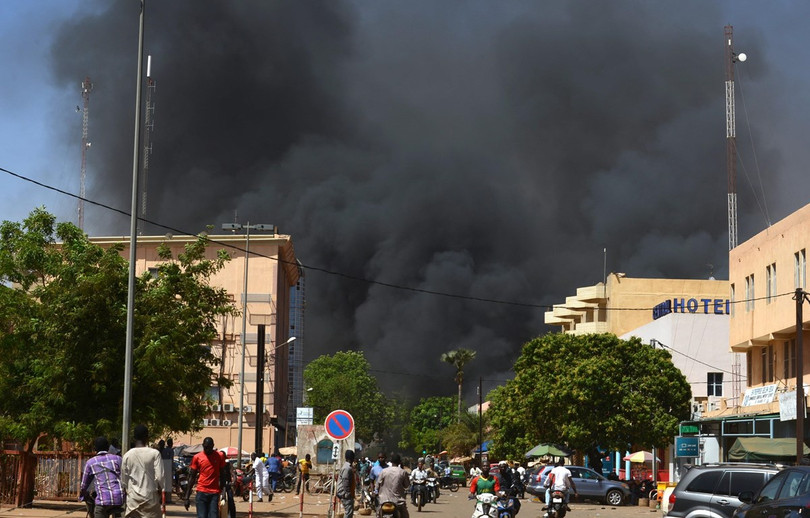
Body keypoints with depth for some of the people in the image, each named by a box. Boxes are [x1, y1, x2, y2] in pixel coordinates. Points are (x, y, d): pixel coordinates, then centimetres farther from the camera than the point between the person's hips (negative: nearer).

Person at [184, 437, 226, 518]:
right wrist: (187, 497, 2)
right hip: (201, 492, 0)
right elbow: (192, 477, 5)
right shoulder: (197, 457, 2)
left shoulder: (219, 456, 4)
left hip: (214, 493, 1)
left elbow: (222, 475, 11)